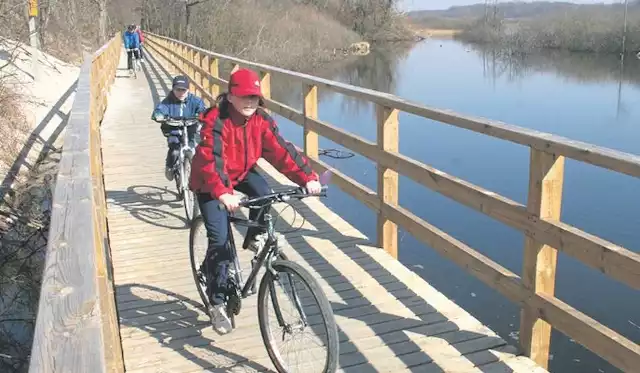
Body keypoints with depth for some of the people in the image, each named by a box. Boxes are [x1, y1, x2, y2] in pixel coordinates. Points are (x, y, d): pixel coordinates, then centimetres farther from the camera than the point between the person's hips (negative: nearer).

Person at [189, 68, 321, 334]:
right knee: (220, 240, -12)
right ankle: (217, 303, 1)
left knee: (263, 194, -29)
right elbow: (210, 161, -39)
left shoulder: (261, 121, -14)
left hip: (242, 173, 4)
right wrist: (223, 193, -55)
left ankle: (256, 237, 2)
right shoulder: (215, 122, -28)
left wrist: (307, 177, -33)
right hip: (210, 183, -4)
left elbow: (281, 151, -20)